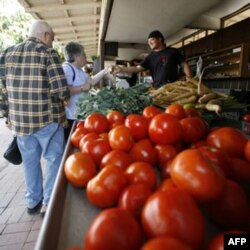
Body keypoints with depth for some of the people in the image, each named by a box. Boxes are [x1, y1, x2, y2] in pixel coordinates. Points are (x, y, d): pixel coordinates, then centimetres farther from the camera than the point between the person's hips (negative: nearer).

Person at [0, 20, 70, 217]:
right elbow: (61, 89, -16)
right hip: (47, 118, -5)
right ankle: (49, 203, 18)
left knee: (30, 160, 18)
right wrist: (64, 99, 3)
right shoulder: (48, 53, -8)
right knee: (54, 158, 10)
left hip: (19, 118, 6)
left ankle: (32, 201, 32)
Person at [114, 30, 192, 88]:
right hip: (158, 88, 1)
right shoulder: (150, 57, 13)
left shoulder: (173, 51, 9)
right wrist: (121, 69, -6)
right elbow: (138, 68, 5)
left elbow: (184, 64, 10)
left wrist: (189, 78, -5)